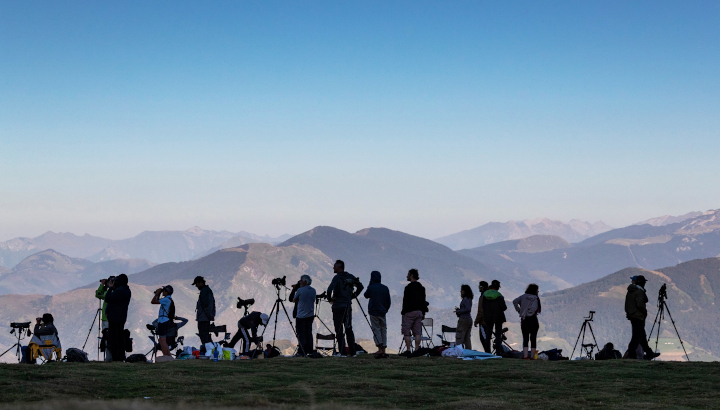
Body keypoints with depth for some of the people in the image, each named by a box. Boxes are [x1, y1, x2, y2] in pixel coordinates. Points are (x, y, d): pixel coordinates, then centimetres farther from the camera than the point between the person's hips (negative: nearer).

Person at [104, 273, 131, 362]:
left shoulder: (119, 291, -20)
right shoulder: (127, 291, 11)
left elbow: (107, 299, -18)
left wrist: (110, 288, -8)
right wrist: (113, 288, 11)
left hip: (115, 318, -10)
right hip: (122, 318, 10)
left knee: (113, 339, -6)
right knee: (120, 338, 14)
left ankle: (116, 358, -9)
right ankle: (121, 357, 17)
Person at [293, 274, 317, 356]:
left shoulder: (300, 290, -11)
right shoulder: (313, 290, 7)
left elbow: (294, 300, 1)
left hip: (301, 316, -6)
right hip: (310, 315, 6)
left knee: (301, 335, -3)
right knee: (309, 333, 11)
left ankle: (302, 352, -6)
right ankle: (310, 351, 9)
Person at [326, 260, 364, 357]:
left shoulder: (337, 277, -12)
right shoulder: (350, 277, 8)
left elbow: (330, 289, -25)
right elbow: (361, 287, 15)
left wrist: (330, 299, -8)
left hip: (338, 306, -6)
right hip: (348, 306, 6)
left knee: (339, 329, -3)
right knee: (349, 329, 11)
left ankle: (342, 352, -8)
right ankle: (352, 352, 10)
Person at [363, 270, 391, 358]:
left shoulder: (371, 287, -6)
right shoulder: (385, 288, 6)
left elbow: (366, 295, 13)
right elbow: (388, 302, 8)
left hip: (374, 312, -4)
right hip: (382, 313, 4)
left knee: (376, 329, -3)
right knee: (383, 330, 8)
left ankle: (380, 349, -18)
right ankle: (383, 351, 4)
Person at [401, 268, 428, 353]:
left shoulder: (409, 287, -10)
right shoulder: (421, 287, 14)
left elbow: (406, 301, -12)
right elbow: (424, 301, 17)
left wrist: (403, 312, -7)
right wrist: (423, 313, 20)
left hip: (410, 312, -7)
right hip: (419, 312, 7)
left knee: (406, 332, -3)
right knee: (417, 332, 5)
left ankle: (408, 351, -8)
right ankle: (417, 350, 0)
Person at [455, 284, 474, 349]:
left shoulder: (465, 299, -14)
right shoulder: (469, 299, 13)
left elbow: (468, 309, -23)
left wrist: (459, 311, -14)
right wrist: (459, 310, 11)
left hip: (464, 319, -10)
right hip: (469, 319, 10)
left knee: (459, 337, -7)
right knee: (467, 338, 11)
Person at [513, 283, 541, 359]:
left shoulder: (523, 297, 6)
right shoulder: (536, 298, -6)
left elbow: (515, 302, -5)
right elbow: (534, 308, -22)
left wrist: (519, 311, -1)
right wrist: (529, 313, -6)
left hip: (524, 320, 3)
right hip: (533, 320, -3)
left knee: (525, 338, 6)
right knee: (533, 338, 6)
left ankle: (525, 356, -3)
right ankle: (532, 356, 5)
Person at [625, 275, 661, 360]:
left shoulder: (630, 291, 12)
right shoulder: (639, 292, -17)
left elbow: (627, 304, 17)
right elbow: (640, 305, -25)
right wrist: (645, 311, -9)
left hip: (631, 316, 10)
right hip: (638, 317, -10)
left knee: (642, 336, 15)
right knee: (637, 337, -6)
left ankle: (649, 353, 21)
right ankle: (629, 354, -9)